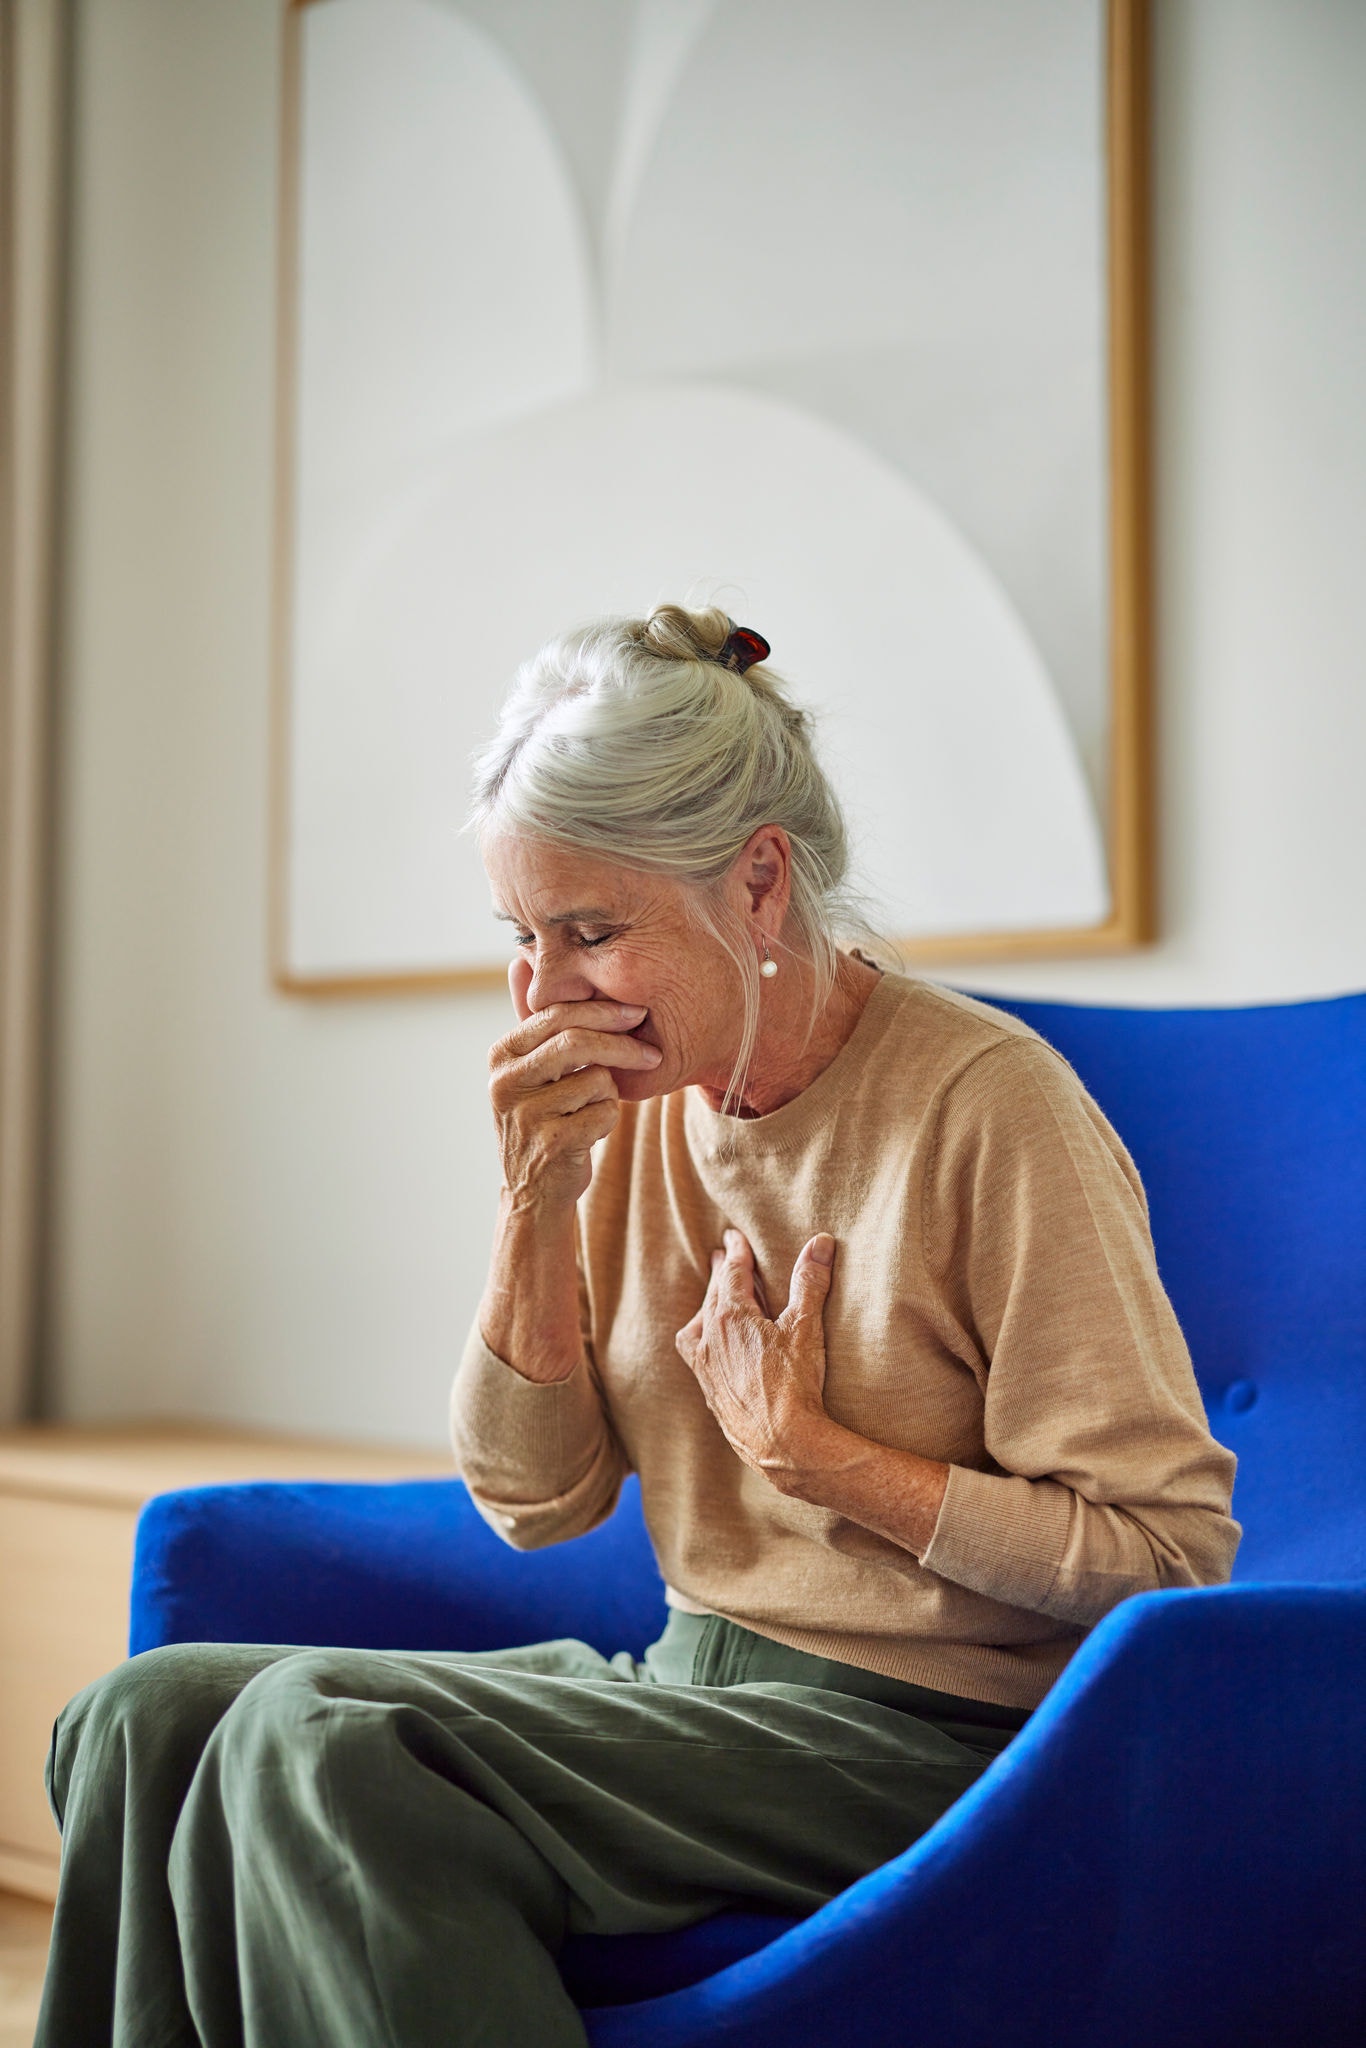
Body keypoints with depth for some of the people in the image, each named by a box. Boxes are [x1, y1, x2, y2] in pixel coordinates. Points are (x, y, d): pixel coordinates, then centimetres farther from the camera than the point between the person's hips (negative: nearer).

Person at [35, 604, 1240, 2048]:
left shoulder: (986, 1106, -15)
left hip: (916, 1750, -6)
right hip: (692, 1695, 7)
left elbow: (1172, 1555, -15)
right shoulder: (631, 1108, 4)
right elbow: (534, 1499, 5)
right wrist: (538, 1198, -8)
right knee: (149, 1717, -10)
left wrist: (808, 1448, -15)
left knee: (318, 1738, -23)